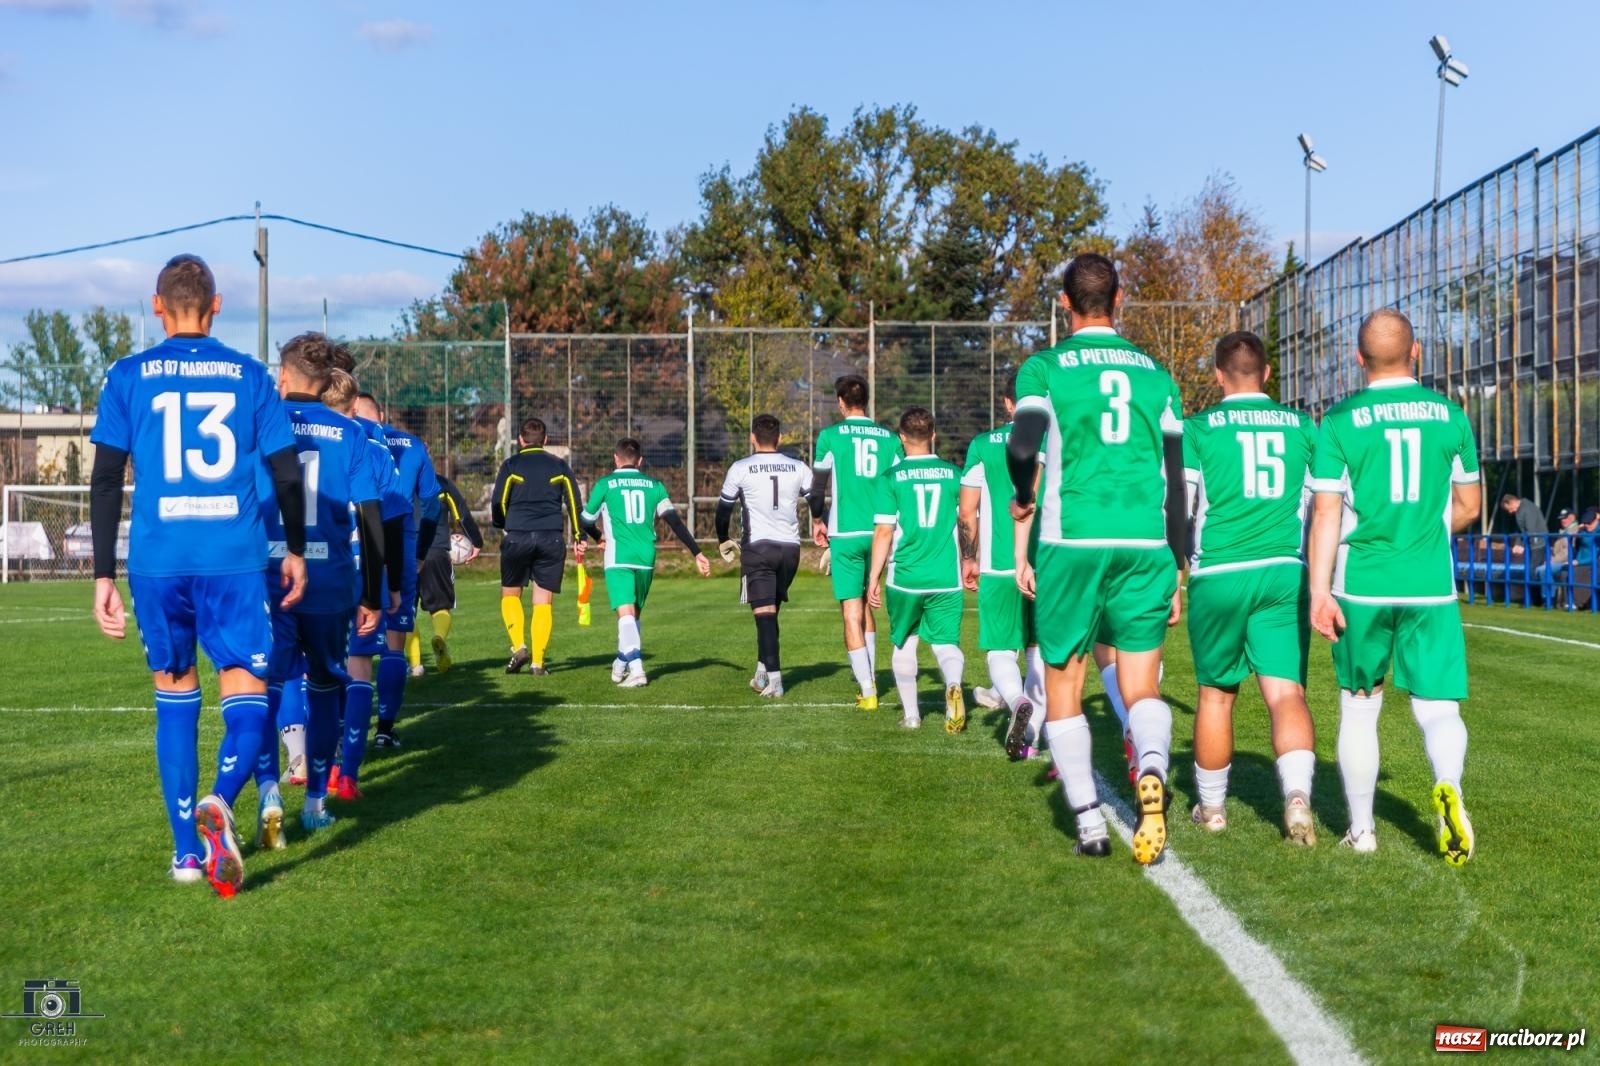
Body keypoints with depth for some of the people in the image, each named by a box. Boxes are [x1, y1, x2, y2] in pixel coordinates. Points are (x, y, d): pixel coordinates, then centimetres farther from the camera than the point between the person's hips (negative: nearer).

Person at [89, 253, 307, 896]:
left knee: (175, 699, 16)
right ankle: (219, 803, -27)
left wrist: (103, 577, 4)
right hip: (236, 562, -1)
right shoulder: (249, 375, 6)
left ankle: (186, 850, 17)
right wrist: (296, 551, 20)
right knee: (247, 703, 3)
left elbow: (106, 482, 1)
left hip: (157, 564, 1)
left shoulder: (128, 377, 5)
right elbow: (286, 475, 6)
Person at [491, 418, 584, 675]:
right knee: (544, 602, 5)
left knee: (510, 594, 14)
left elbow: (497, 503, 1)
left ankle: (518, 646, -5)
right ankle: (538, 662, 0)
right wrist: (578, 537, 10)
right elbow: (574, 502, 6)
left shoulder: (511, 465, 4)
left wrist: (503, 524, 20)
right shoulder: (560, 466, 10)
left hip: (517, 538, -1)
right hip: (552, 538, 2)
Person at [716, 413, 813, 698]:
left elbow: (724, 508, 6)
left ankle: (774, 679, -19)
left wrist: (723, 541, 22)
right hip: (790, 547, 4)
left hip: (757, 547, -4)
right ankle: (762, 671, 25)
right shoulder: (798, 468, 6)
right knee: (771, 611, 18)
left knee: (764, 613, -8)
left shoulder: (740, 469, -2)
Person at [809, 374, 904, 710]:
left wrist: (818, 521, 16)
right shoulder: (889, 438, 6)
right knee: (865, 604, 22)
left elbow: (818, 487, 0)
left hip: (845, 534, -4)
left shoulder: (830, 435, -3)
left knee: (852, 612, -2)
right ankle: (870, 676, 27)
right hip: (879, 532, 4)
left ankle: (867, 691, -7)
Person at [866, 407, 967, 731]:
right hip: (946, 579, 1)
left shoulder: (891, 477, -3)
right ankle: (953, 685, -25)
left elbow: (884, 532, -6)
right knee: (946, 642, 7)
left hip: (905, 577, -1)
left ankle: (910, 714, 20)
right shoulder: (954, 475, 4)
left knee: (904, 643, 17)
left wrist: (874, 577, 0)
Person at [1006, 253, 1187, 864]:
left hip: (1072, 543, -2)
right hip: (1146, 545, 2)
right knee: (1141, 687, 6)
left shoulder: (1044, 368, 3)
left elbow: (1022, 450, -14)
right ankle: (1151, 773, -25)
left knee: (1063, 687, 11)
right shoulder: (1154, 373, 13)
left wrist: (1022, 500, 8)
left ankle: (1089, 821, 5)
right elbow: (1176, 483, 12)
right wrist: (1178, 571, 17)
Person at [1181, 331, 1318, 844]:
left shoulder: (1199, 428, 0)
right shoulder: (1303, 427, 8)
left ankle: (1211, 806, 23)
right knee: (1286, 692, 0)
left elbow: (1179, 509, -1)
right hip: (1285, 573, 1)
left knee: (1216, 693, 12)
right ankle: (1297, 794, -21)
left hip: (1219, 575, -1)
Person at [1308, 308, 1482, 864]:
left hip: (1362, 588, -1)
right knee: (1438, 705, 3)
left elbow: (1326, 514, -7)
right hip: (1431, 588, 1)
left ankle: (1361, 828, 17)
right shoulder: (1449, 415, 4)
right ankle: (1448, 784, -26)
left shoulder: (1340, 422, -3)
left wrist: (1318, 591, -5)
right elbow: (1467, 507, 11)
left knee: (1360, 706, 13)